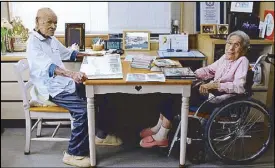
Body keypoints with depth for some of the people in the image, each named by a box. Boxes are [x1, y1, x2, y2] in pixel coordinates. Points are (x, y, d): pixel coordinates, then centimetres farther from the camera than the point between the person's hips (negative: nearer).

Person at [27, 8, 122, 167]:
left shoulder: (52, 39, 10)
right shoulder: (33, 43, -18)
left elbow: (68, 53, 29)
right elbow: (47, 66, -36)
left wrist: (91, 55, 23)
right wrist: (72, 74, -51)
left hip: (65, 83, 9)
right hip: (52, 89, -9)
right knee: (84, 110, -25)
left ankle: (100, 134, 21)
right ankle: (74, 154, -13)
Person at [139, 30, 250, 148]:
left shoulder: (242, 61, -13)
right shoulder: (225, 57, 10)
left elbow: (239, 87, -25)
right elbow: (209, 70, 16)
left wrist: (215, 85, -29)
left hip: (219, 99, -8)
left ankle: (161, 137, -2)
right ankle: (159, 128, 9)